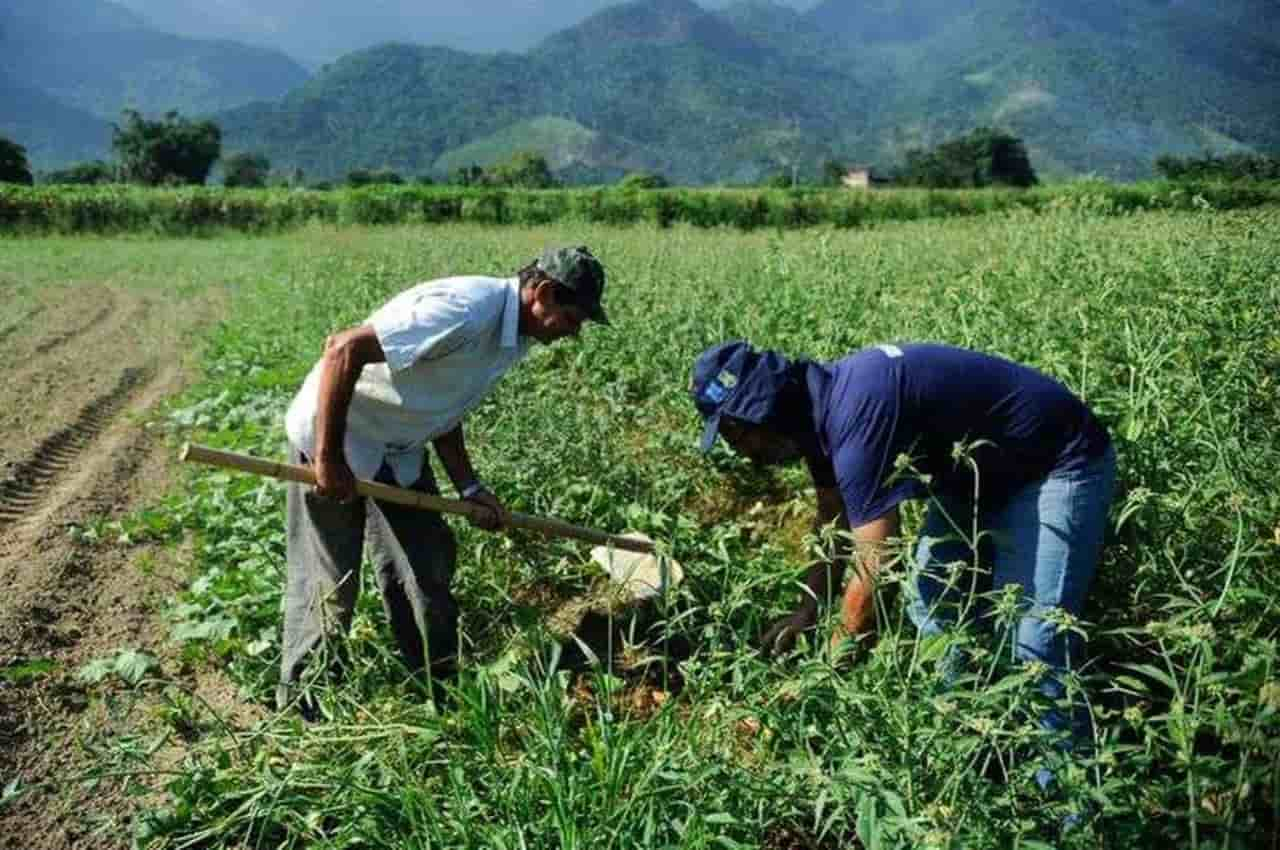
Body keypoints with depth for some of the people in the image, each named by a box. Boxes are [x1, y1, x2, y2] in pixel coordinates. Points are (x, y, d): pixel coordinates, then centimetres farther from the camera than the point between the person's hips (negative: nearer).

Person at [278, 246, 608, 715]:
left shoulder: (514, 336, 1)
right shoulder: (467, 310, -30)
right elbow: (343, 349, -32)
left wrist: (469, 487, 2)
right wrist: (328, 458, -28)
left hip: (400, 450, 9)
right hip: (332, 436, -9)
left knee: (428, 568, 11)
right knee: (329, 585, 1)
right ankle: (298, 705, 21)